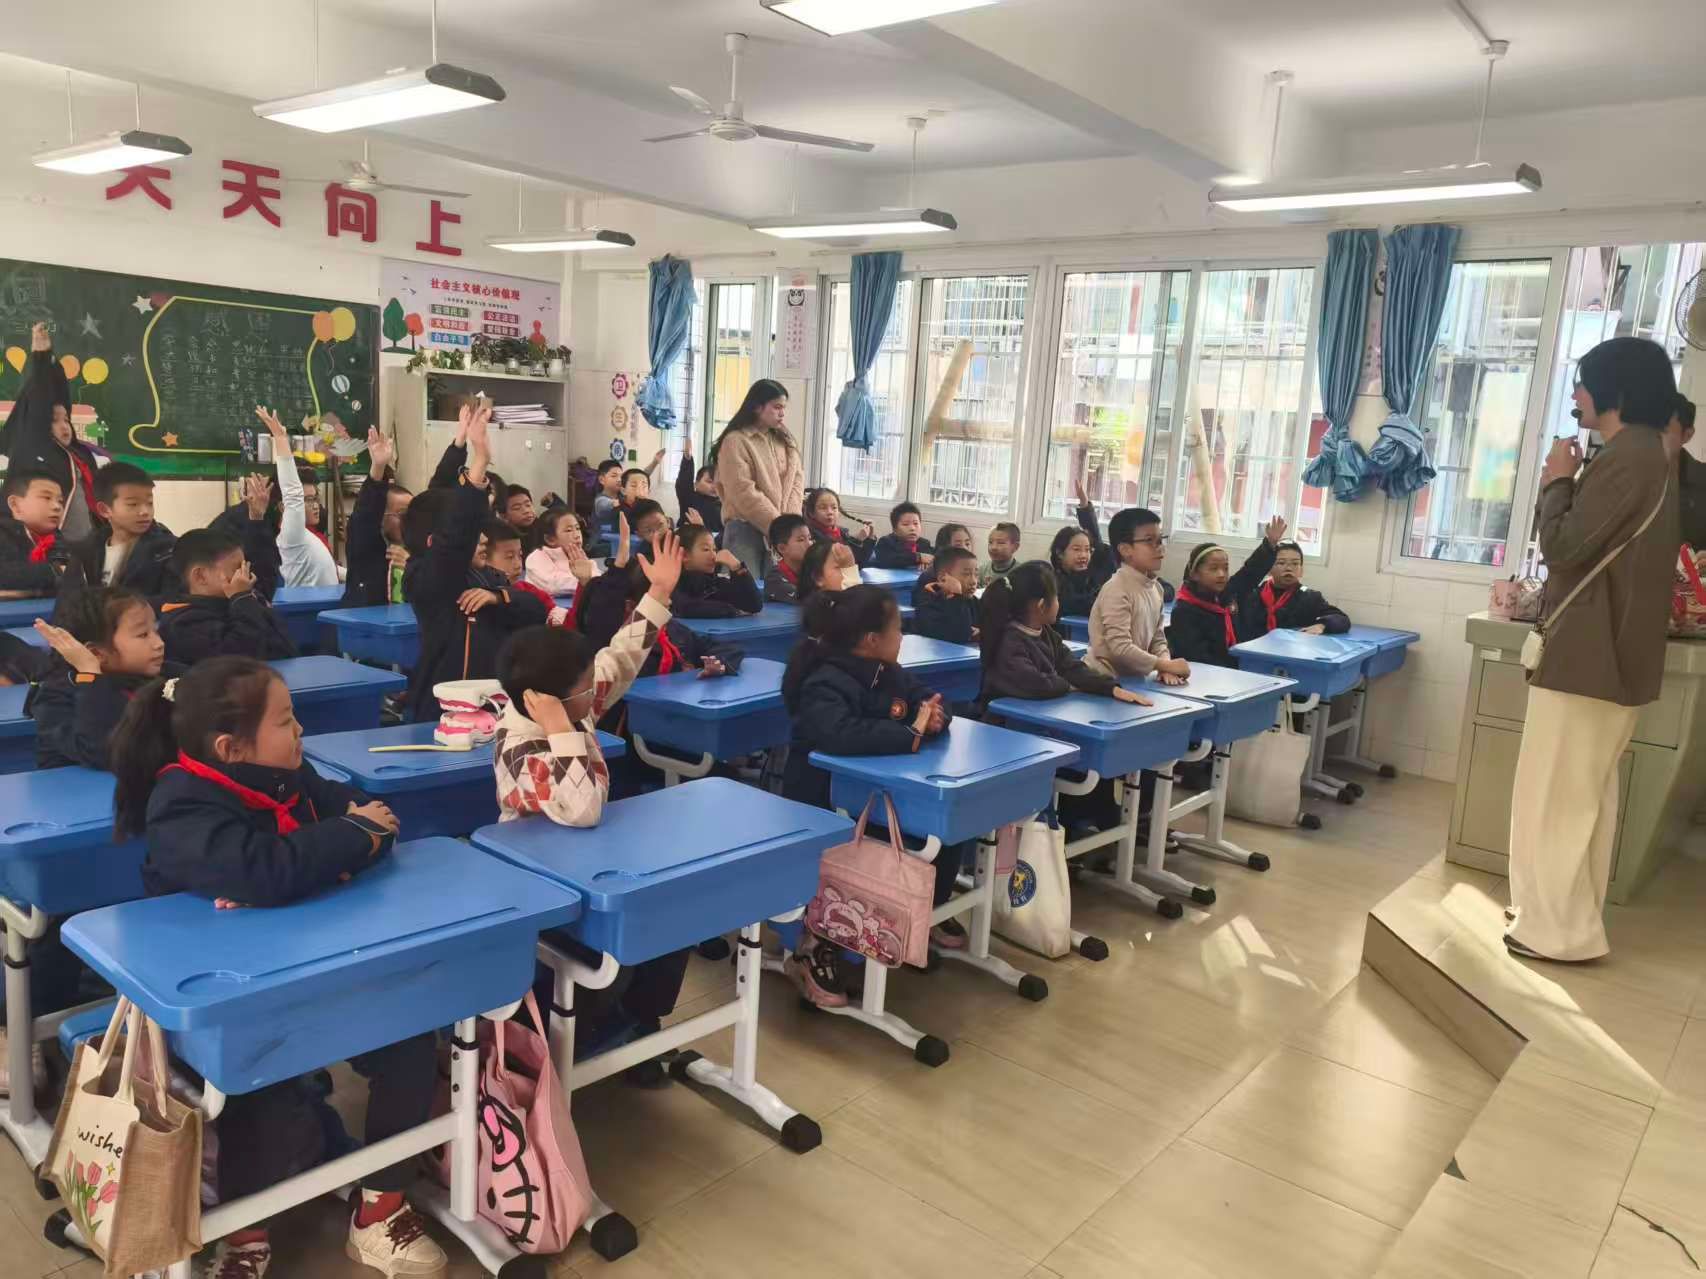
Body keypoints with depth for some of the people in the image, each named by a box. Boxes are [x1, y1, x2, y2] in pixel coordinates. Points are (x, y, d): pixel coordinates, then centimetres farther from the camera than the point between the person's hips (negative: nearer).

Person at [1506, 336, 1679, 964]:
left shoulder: (1626, 456, -18)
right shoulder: (1647, 455, 16)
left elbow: (1562, 547, -17)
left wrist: (1557, 481, -5)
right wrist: (1567, 486, 10)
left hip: (1588, 655, -11)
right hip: (1612, 652, 11)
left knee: (1553, 795, -3)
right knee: (1586, 791, 16)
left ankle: (1558, 929, 3)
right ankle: (1572, 915, 26)